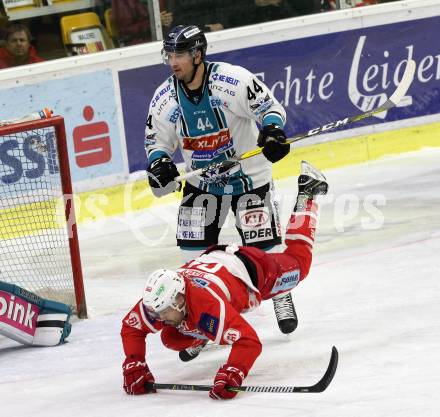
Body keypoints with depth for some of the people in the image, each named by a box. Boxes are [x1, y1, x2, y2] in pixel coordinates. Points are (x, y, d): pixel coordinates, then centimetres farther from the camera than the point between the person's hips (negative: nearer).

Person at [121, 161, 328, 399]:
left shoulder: (209, 306, -48)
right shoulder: (158, 302, -31)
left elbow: (249, 342, -50)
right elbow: (131, 329, -14)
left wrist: (230, 376, -62)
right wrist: (133, 368, -27)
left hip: (250, 266, -5)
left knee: (297, 263, 23)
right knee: (172, 340, 3)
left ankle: (306, 194, 37)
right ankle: (198, 338, 38)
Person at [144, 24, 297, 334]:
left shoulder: (233, 80, -21)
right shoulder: (165, 98, -8)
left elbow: (271, 108, -12)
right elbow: (156, 139, 4)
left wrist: (272, 131, -31)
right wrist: (159, 163, -16)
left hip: (248, 175, -4)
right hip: (201, 181, 4)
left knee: (262, 246, -4)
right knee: (194, 250, -2)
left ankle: (282, 297, 21)